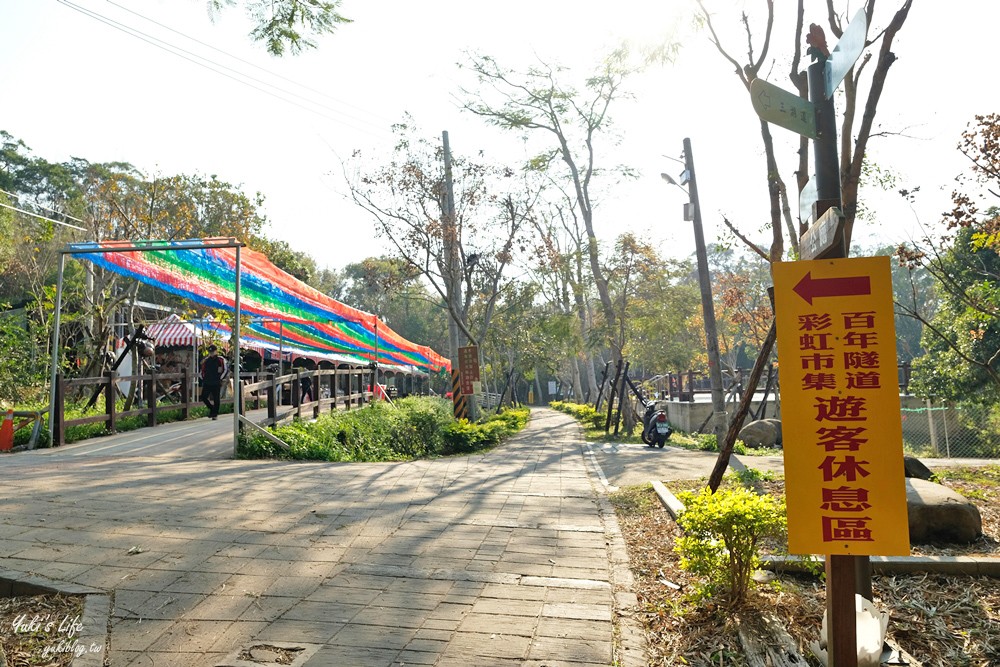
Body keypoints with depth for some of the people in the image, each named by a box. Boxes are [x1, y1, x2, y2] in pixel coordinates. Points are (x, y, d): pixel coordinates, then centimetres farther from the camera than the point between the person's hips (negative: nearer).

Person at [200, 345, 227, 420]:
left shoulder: (221, 360, 0)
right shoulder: (206, 360, 13)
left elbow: (225, 370, -2)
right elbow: (202, 370, 21)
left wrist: (220, 378, -6)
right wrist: (203, 378, 10)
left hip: (216, 383, -4)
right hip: (206, 383, 4)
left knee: (216, 399, 0)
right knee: (203, 397, -2)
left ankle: (215, 414, 10)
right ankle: (211, 408, 22)